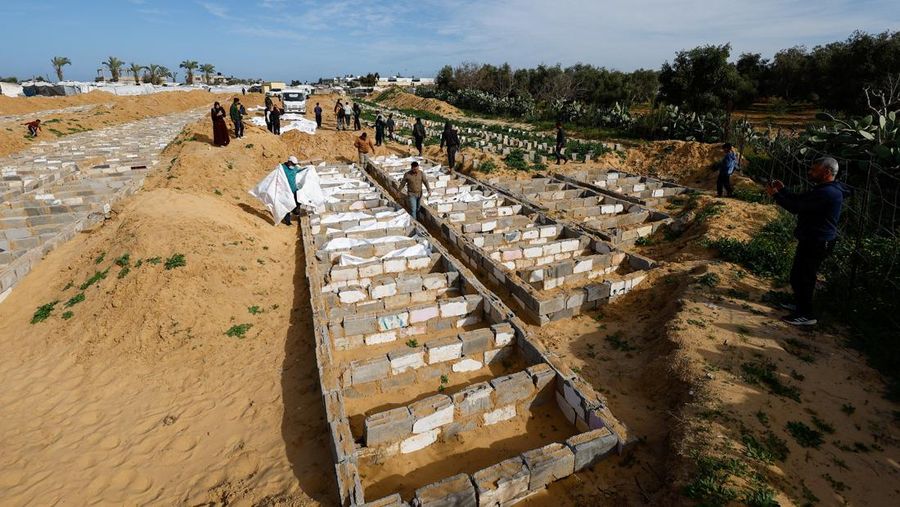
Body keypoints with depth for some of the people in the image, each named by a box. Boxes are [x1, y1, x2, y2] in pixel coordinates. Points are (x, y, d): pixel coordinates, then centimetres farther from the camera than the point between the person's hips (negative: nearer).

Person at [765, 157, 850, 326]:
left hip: (816, 243, -11)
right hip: (812, 240, 11)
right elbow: (800, 199, 16)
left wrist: (775, 194, -15)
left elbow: (796, 206, -25)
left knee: (802, 277, -3)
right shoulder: (826, 190, 12)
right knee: (799, 274, 22)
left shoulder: (827, 193, -24)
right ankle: (800, 304, 37)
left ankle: (805, 315, 8)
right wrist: (782, 190, 10)